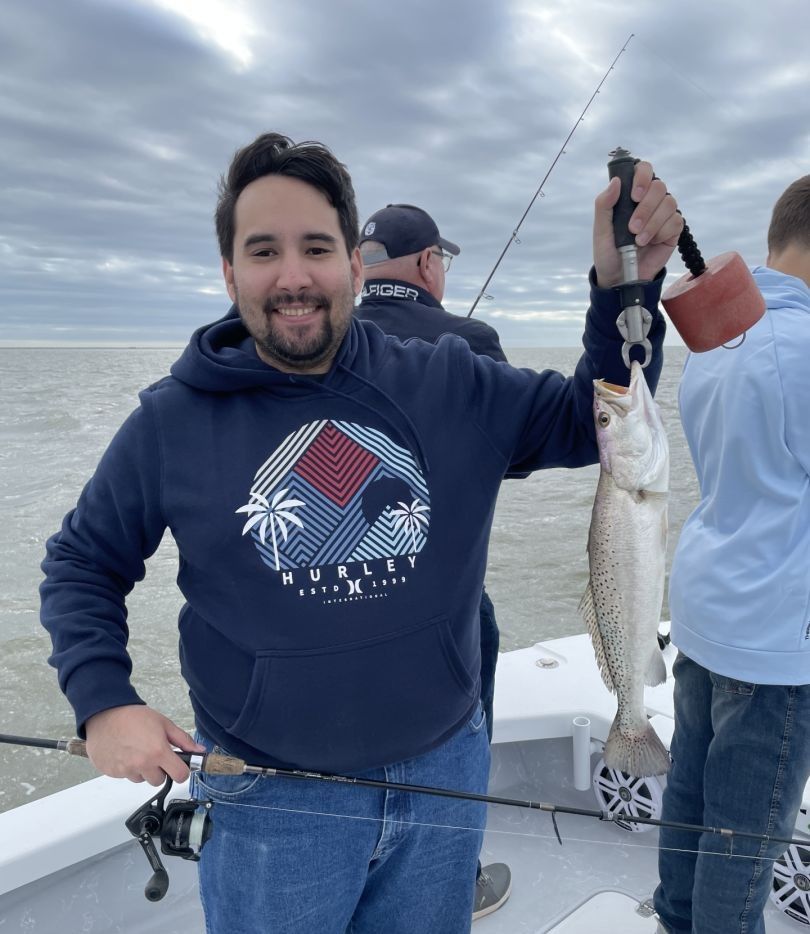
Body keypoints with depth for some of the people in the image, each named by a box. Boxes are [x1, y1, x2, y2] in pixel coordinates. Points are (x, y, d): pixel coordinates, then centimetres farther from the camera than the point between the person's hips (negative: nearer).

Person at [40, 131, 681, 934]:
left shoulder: (448, 385, -7)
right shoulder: (174, 422, -9)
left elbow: (593, 422, -5)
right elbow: (81, 564, 2)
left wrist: (625, 285, -21)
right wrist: (103, 701, -12)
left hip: (445, 771, 3)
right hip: (268, 799, -1)